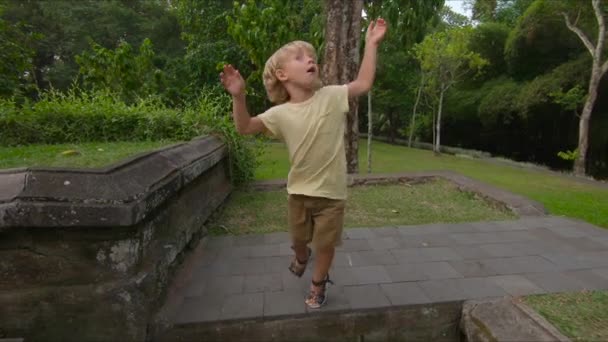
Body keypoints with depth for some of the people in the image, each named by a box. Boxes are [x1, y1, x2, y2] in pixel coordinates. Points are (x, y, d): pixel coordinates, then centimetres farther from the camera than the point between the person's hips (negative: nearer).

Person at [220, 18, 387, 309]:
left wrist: (371, 44, -11)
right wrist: (239, 97, -25)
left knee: (325, 243, 14)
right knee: (298, 239, 24)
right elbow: (245, 127, -10)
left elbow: (363, 84, -9)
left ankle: (318, 285, 41)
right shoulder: (281, 113, -8)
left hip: (331, 191, -1)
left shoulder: (331, 96, -9)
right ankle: (301, 257, 60)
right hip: (298, 190, 2)